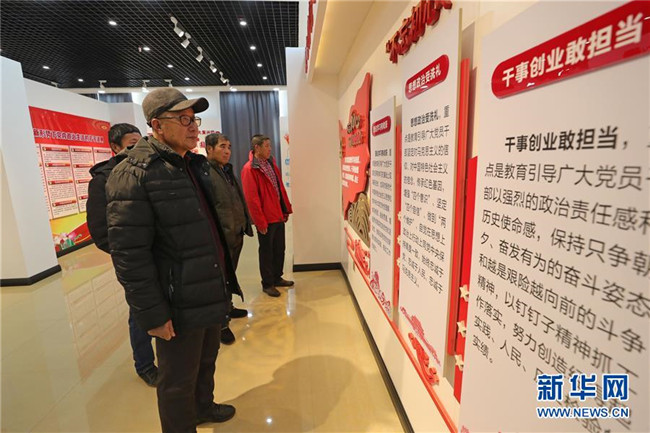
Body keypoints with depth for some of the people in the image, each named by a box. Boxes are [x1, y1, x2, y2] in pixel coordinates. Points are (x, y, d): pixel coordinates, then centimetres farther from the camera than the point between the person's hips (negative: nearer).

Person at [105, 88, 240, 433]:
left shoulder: (199, 165, 9)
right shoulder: (133, 174, -16)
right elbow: (128, 254, -20)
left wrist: (227, 276, 18)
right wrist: (152, 314, -17)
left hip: (213, 293, 8)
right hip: (180, 304, -7)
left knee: (206, 362, 27)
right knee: (178, 381, 15)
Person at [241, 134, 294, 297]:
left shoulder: (271, 164, 11)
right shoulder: (249, 169, -13)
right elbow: (251, 198, -17)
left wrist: (286, 209, 10)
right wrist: (260, 221, -17)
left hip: (278, 215, 8)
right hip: (266, 219, -8)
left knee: (279, 249, 17)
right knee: (266, 251, 6)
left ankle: (277, 278, 34)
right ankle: (267, 284, 22)